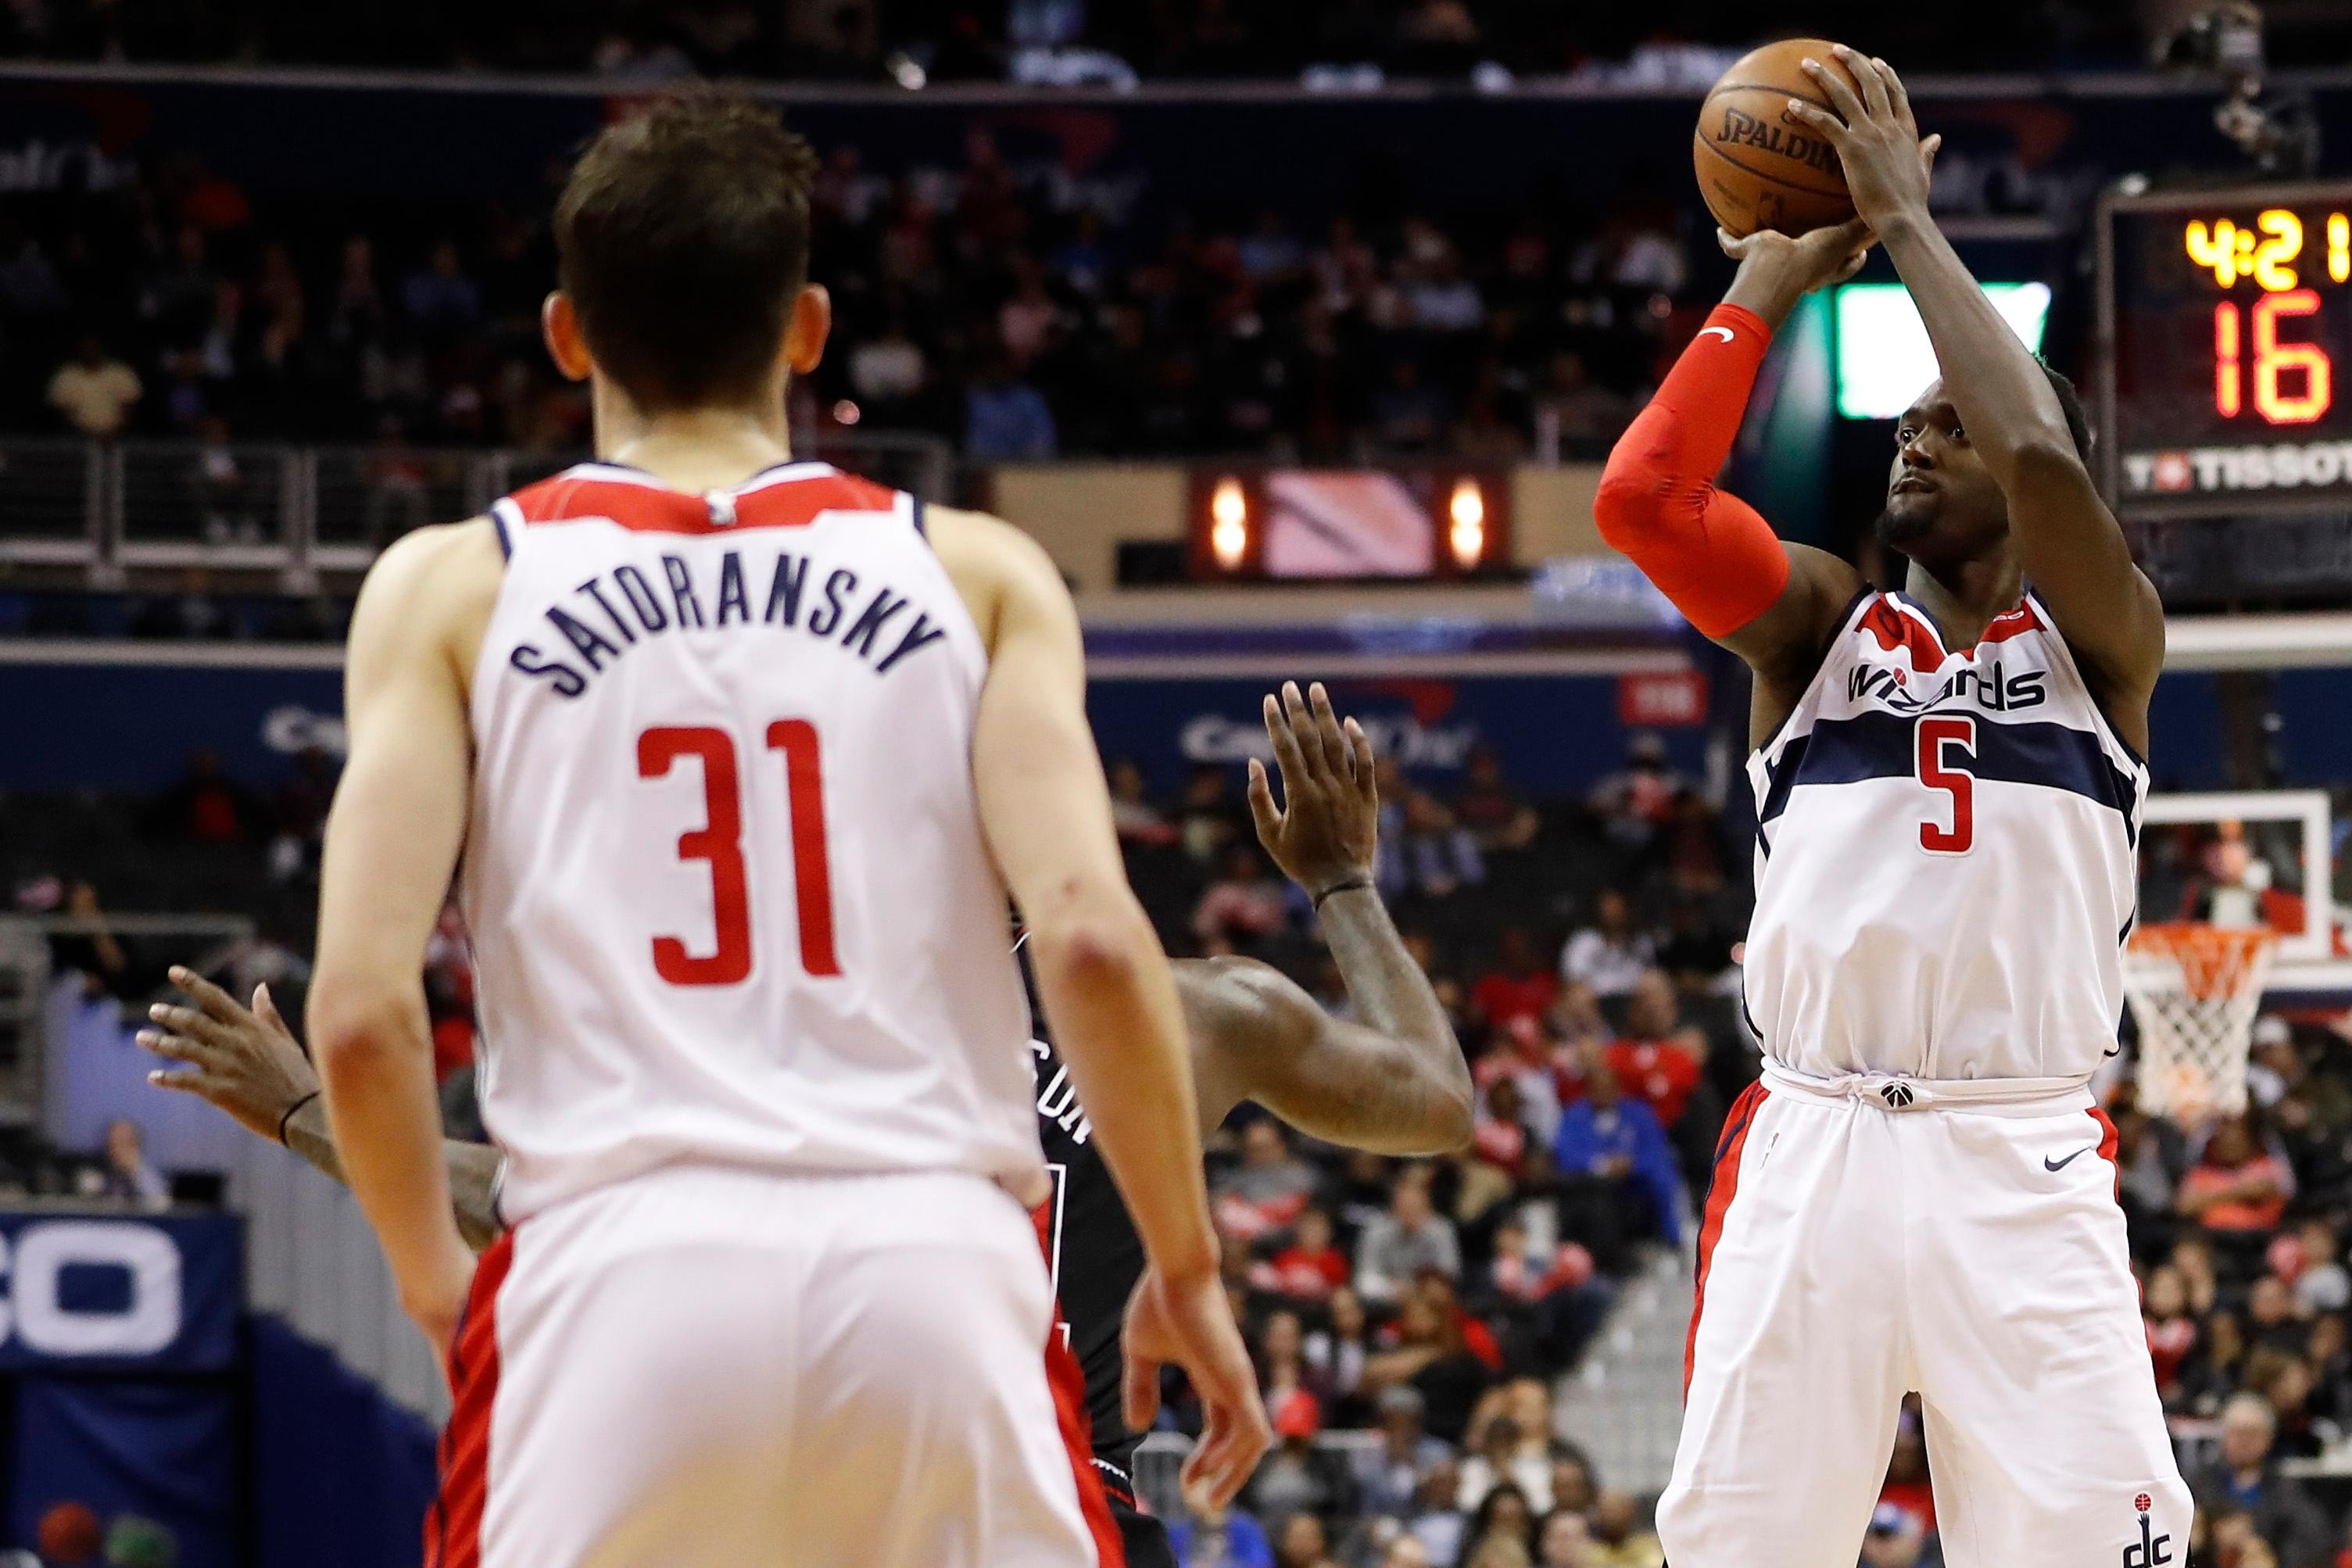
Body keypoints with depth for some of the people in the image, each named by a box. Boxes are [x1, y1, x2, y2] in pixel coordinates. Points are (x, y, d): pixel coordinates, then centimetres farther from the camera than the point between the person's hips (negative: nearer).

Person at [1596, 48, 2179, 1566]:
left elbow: (2044, 459, -13)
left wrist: (1908, 222, -5)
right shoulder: (1821, 621, 15)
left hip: (2024, 1158, -2)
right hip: (1812, 1145, 2)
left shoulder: (2105, 634, 8)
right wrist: (1768, 285, 5)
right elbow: (1641, 498, -3)